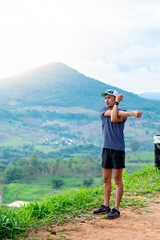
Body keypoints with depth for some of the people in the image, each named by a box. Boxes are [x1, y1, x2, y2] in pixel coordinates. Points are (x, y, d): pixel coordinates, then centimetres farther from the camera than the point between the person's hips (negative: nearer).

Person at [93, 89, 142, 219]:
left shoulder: (122, 113, -3)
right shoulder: (103, 110, 10)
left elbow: (114, 119, -22)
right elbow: (112, 114, -10)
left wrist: (116, 103, -14)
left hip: (118, 149, -5)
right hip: (106, 149, 5)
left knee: (117, 180, -3)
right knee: (106, 180, 12)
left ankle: (116, 209, 2)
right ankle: (106, 206, 23)